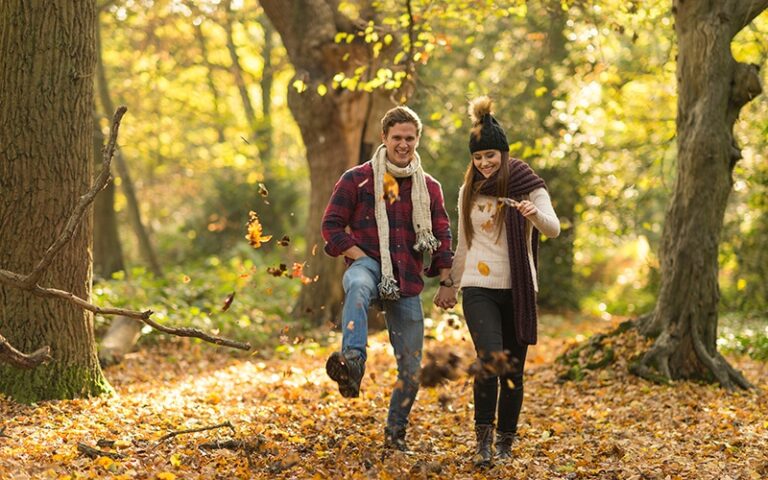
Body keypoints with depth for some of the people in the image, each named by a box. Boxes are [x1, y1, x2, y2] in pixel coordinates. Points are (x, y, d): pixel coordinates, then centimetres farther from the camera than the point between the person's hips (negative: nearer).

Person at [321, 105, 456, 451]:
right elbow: (332, 225, 1)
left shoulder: (429, 188, 13)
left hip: (407, 284, 4)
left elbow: (443, 237, 16)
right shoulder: (357, 179, 2)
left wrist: (445, 283, 7)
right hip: (369, 266, -4)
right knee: (357, 286, -44)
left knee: (412, 368, 5)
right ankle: (352, 362, -64)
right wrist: (361, 257, -11)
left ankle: (395, 432, 25)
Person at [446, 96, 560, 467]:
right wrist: (453, 283, 21)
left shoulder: (528, 186, -3)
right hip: (479, 288, 1)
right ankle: (483, 438, -8)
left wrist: (534, 213, -37)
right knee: (490, 360, -18)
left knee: (513, 369, 4)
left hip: (517, 289, -1)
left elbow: (553, 229, -17)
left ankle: (505, 442, 17)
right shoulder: (468, 192, 8)